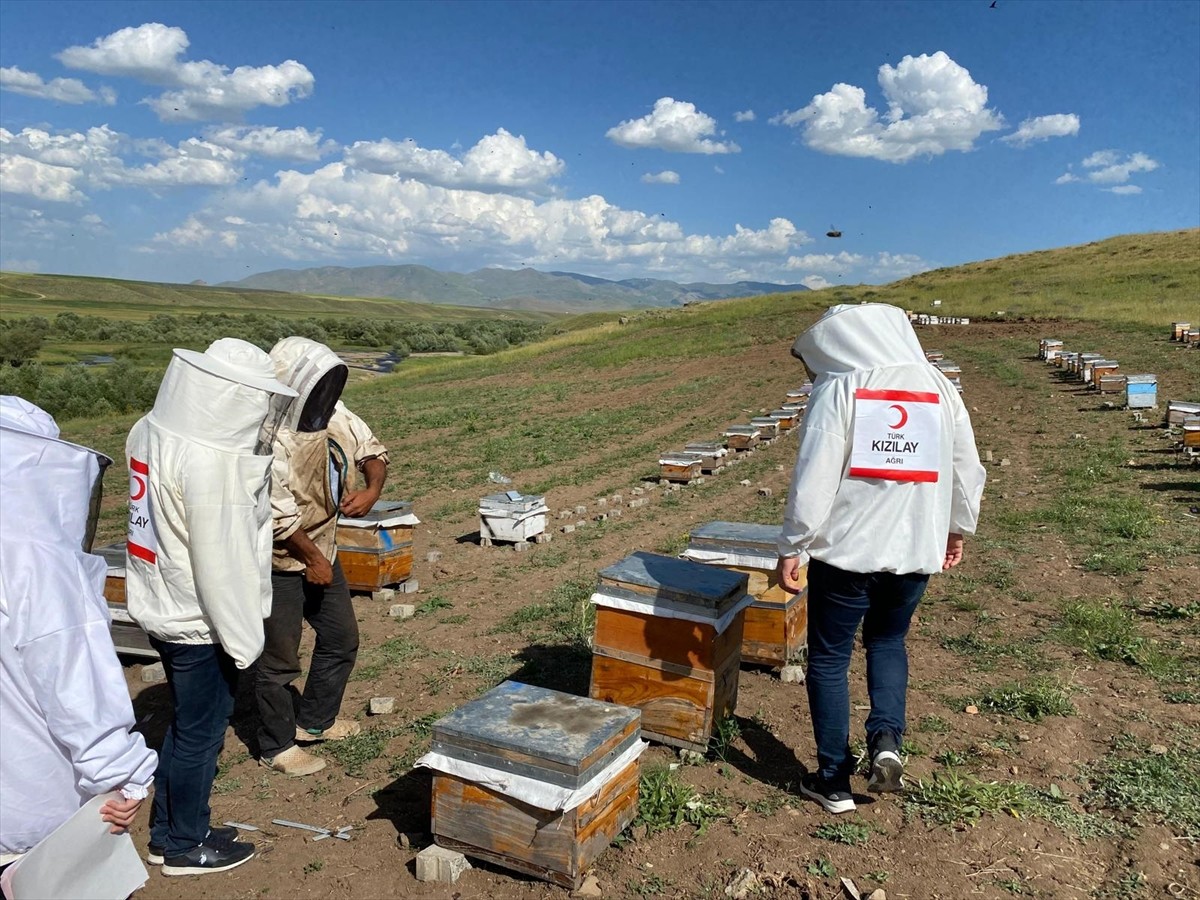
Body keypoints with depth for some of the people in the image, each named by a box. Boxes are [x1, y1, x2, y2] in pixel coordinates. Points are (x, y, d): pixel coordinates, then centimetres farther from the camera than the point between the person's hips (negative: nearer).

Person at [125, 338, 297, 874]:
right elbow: (220, 560, -25)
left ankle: (168, 832, 38)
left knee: (187, 724, 23)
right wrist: (243, 636, -16)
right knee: (201, 732, 10)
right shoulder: (210, 461, -28)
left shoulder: (154, 430, 1)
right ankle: (186, 846, 29)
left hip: (163, 606, 9)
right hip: (199, 620, -9)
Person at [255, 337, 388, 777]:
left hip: (322, 550, 8)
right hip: (281, 562, -8)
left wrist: (372, 488, -13)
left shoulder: (333, 414, -4)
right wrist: (313, 559, -17)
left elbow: (371, 450, 8)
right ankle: (277, 746, 27)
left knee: (342, 639, 19)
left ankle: (315, 720, 39)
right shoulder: (270, 437, -27)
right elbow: (280, 514, -26)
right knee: (280, 658, 7)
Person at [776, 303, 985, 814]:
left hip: (846, 549, -5)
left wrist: (792, 547, -7)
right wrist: (957, 528, 25)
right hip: (916, 549, 5)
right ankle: (887, 737, 8)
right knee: (888, 641, 27)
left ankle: (834, 781, 18)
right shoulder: (940, 388, 5)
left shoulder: (838, 390, -10)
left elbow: (813, 478, -15)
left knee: (828, 659, 10)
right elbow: (966, 468, 12)